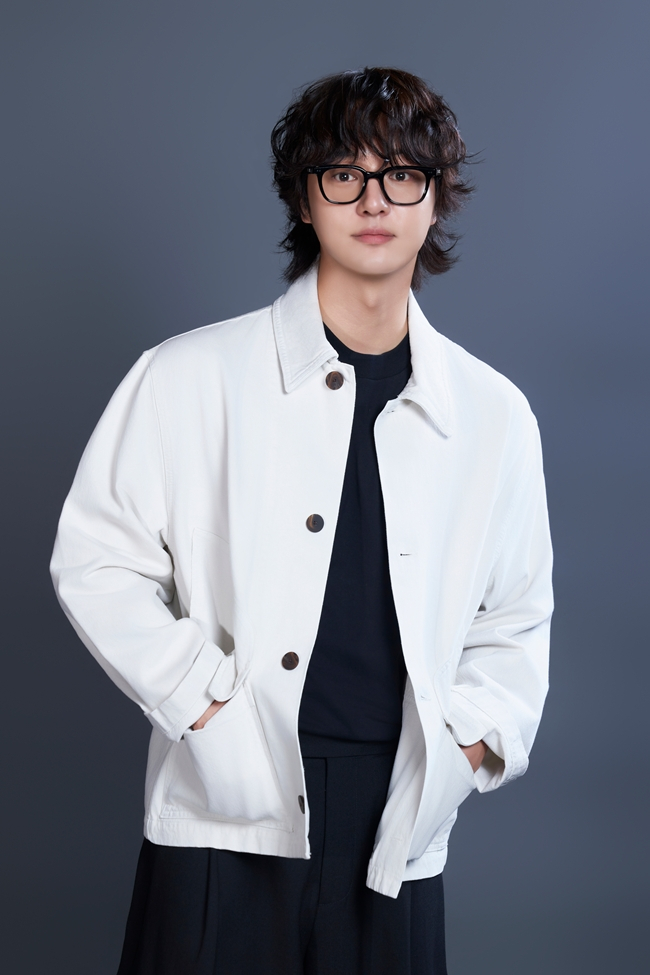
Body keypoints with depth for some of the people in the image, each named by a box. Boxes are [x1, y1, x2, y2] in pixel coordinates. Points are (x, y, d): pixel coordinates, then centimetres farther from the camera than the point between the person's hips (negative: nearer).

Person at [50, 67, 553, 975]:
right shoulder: (194, 376, -1)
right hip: (225, 834, -2)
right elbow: (95, 558, 0)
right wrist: (201, 698, -9)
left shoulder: (494, 414, 8)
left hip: (399, 845, 3)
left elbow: (516, 621, 17)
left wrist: (477, 733, 2)